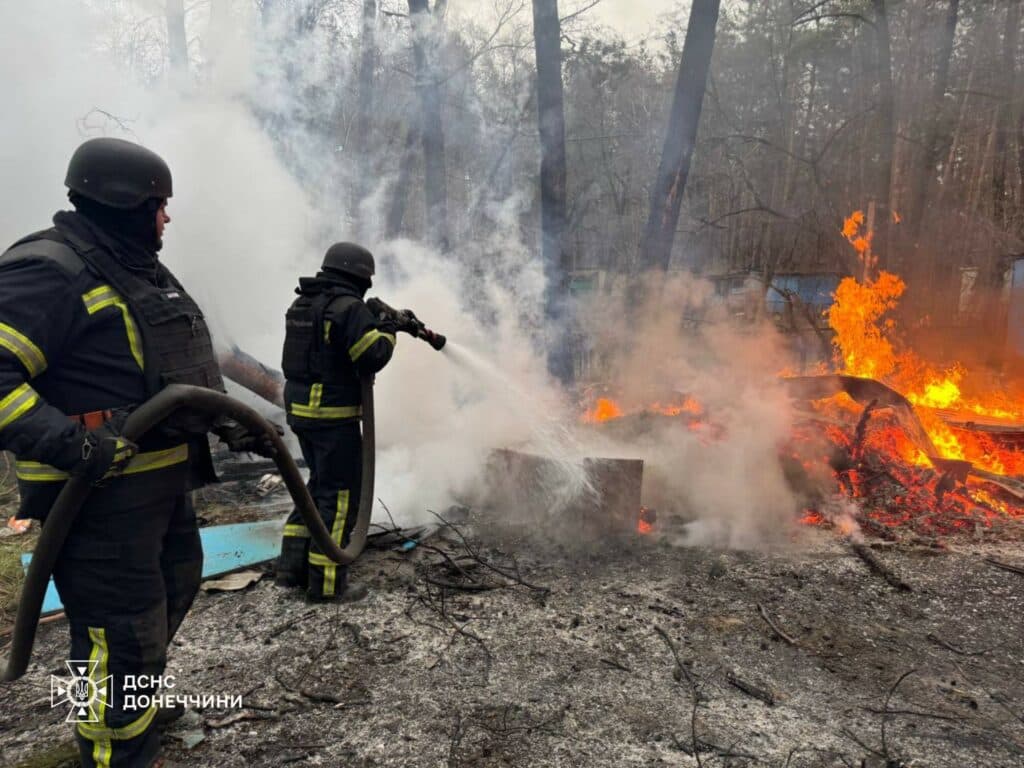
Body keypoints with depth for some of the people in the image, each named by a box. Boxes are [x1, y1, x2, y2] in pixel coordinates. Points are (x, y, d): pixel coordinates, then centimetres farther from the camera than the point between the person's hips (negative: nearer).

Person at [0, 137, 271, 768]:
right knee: (123, 631, 0)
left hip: (164, 484, 11)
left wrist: (231, 425, 13)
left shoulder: (146, 273, 15)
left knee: (174, 590, 26)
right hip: (101, 494, -10)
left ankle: (137, 703, 51)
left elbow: (185, 371, 21)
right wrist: (64, 442, -34)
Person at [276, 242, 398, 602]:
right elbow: (373, 358, -19)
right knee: (339, 495, 1)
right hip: (334, 416, -9)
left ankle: (293, 566, 24)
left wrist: (372, 320, 13)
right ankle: (326, 581, 8)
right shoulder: (349, 307, -16)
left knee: (319, 485, 21)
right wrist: (387, 328, -1)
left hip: (301, 410, 9)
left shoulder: (302, 304, 12)